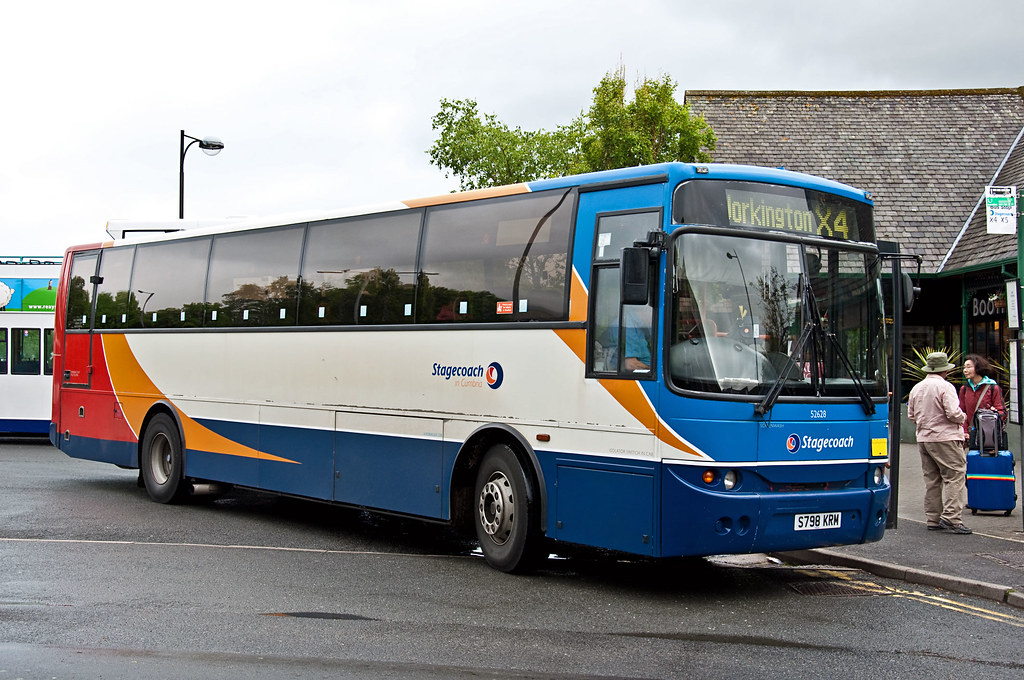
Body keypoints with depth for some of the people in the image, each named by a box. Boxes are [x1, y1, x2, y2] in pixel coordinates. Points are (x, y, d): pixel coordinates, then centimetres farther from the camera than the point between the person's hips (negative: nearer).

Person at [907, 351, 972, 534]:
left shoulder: (916, 388, 11)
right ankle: (951, 517, -16)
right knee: (954, 477, -6)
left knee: (931, 479, 11)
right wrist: (962, 418, 2)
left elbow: (911, 415, 17)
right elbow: (954, 413, -18)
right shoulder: (945, 387, -12)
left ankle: (933, 519, 12)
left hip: (923, 438, 7)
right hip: (945, 438, -7)